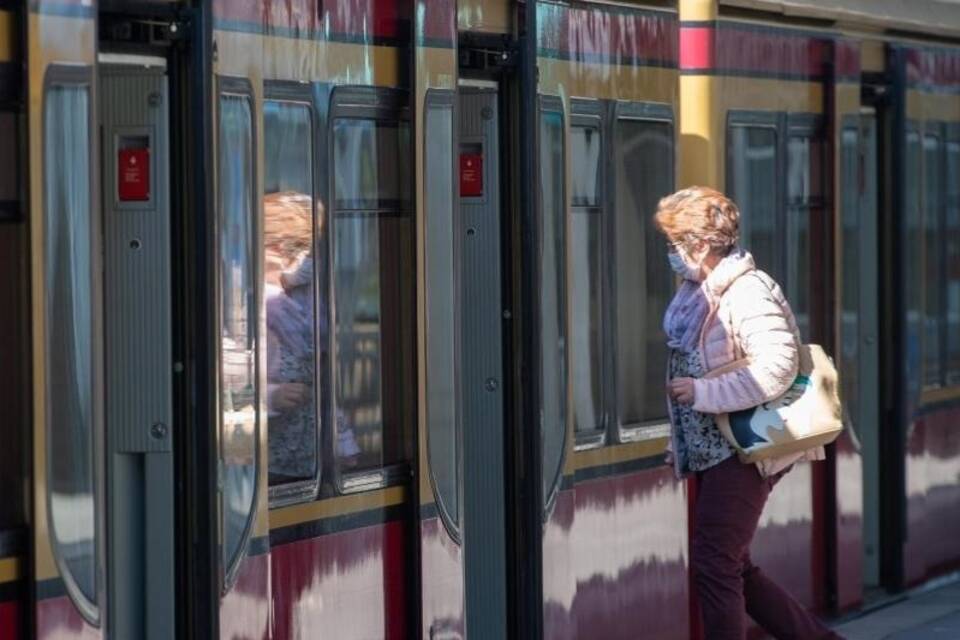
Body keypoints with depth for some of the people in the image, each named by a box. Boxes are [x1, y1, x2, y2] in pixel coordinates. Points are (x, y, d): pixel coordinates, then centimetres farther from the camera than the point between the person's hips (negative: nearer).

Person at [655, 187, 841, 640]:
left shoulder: (748, 292, -16)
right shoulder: (696, 293, 12)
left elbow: (777, 368, -26)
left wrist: (701, 393, -23)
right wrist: (680, 443, 18)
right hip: (712, 451, 10)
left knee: (715, 565, -10)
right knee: (732, 568, 13)